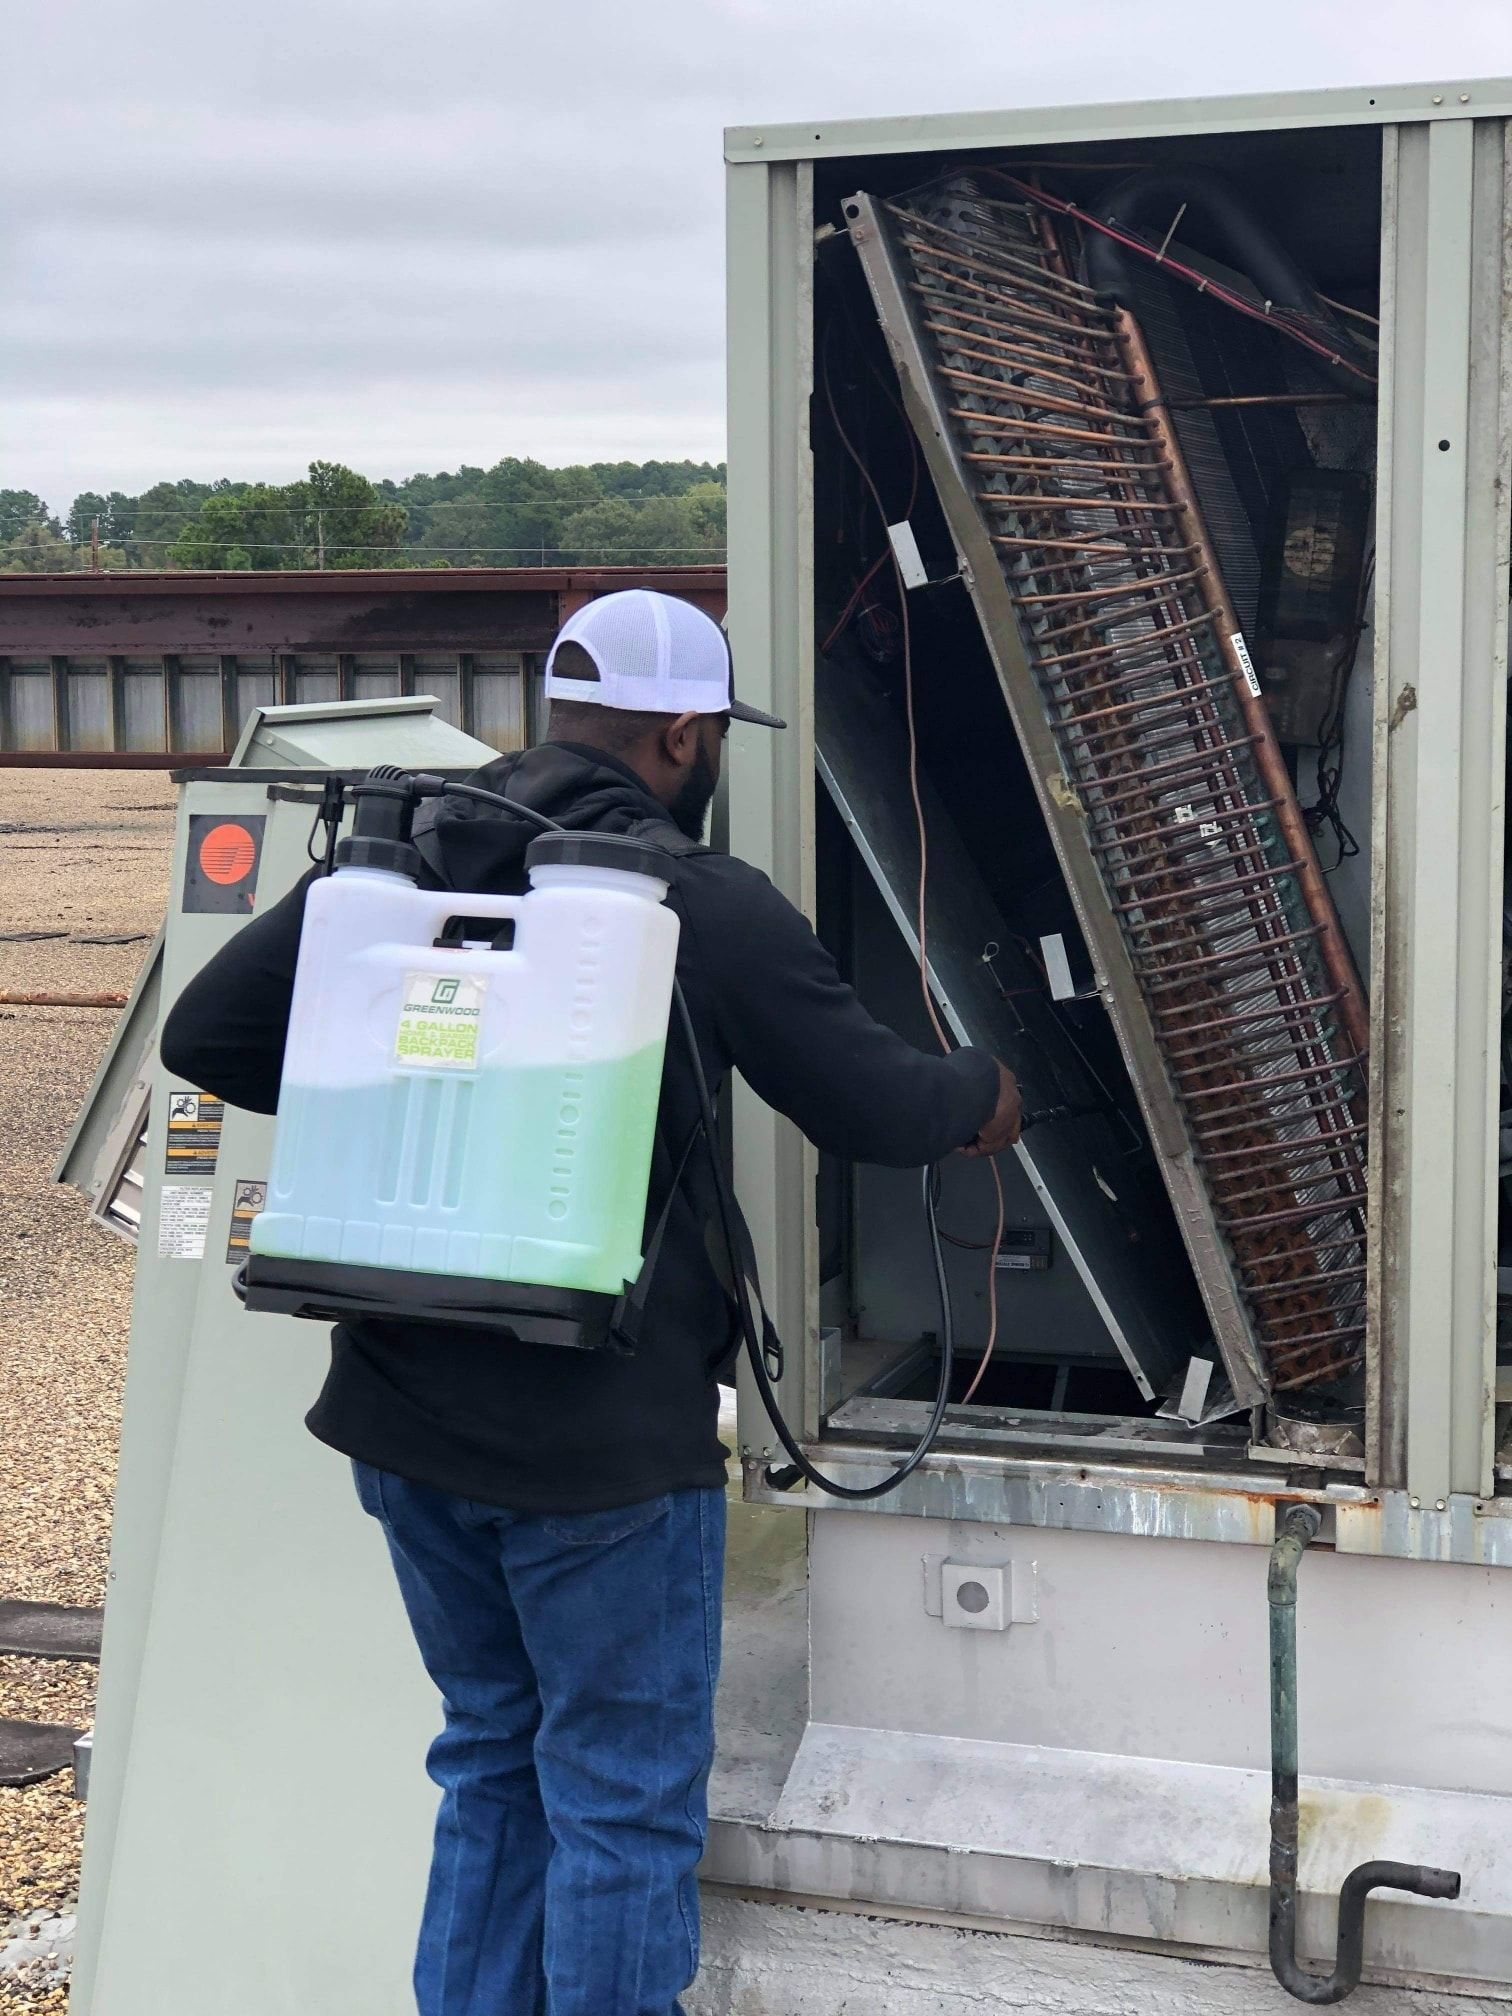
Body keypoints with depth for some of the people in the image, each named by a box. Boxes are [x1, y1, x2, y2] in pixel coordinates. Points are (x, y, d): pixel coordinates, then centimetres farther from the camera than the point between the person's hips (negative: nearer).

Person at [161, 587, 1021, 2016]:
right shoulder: (706, 907, -13)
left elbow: (205, 1036, 4)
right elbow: (873, 1108, -5)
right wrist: (984, 1096, 16)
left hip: (405, 1420, 6)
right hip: (605, 1442, -6)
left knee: (491, 1759, 23)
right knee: (623, 1799, 9)